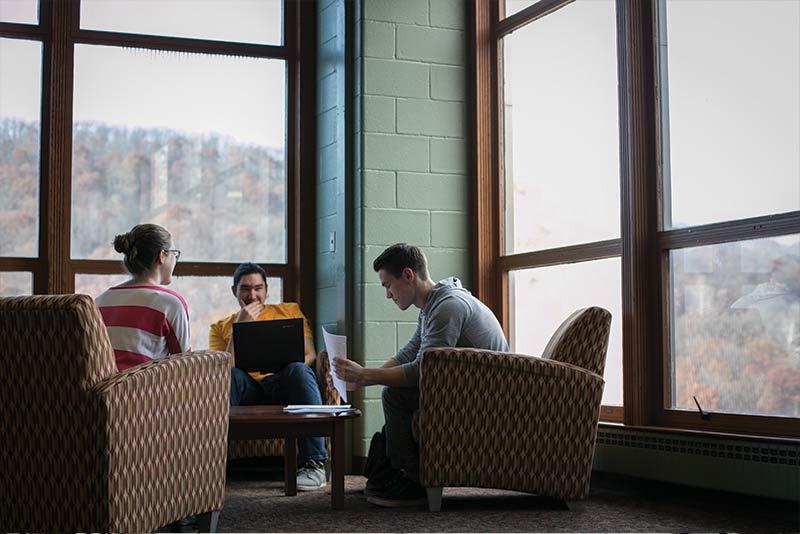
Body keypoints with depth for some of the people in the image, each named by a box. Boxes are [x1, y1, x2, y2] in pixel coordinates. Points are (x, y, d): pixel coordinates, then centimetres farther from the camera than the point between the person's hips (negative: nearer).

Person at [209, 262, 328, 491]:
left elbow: (310, 354, 11)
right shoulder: (221, 328, 20)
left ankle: (314, 463, -33)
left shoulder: (290, 311, 22)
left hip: (284, 386, 0)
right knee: (228, 375, -33)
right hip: (247, 390, 0)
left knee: (298, 369, -36)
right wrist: (240, 326, -2)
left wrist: (290, 364, -11)